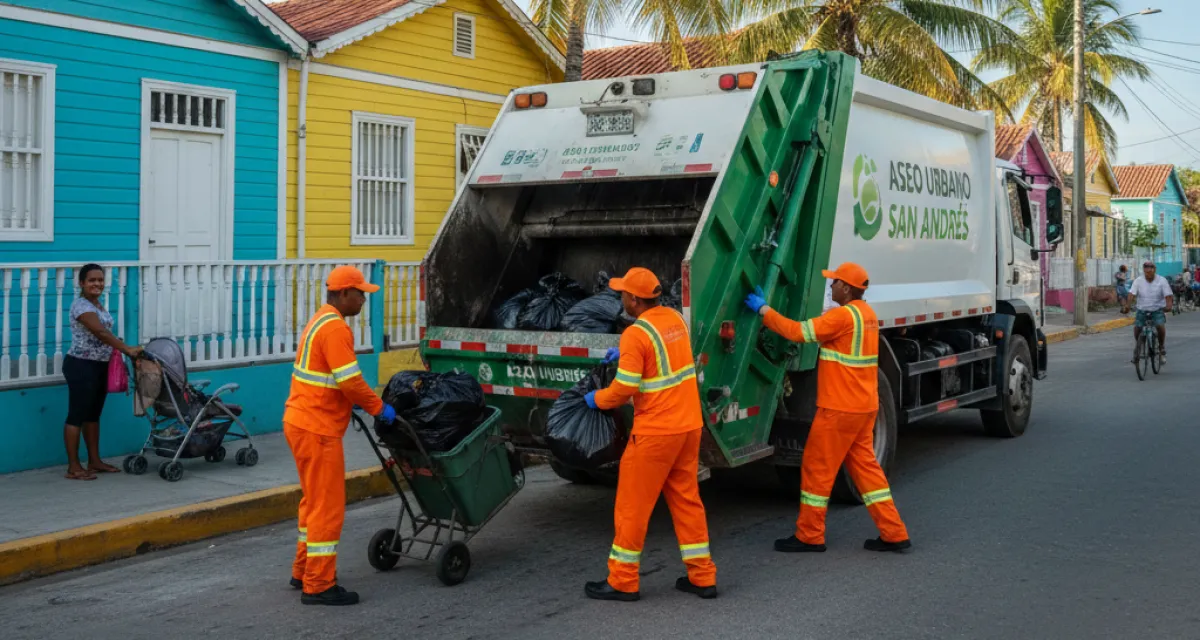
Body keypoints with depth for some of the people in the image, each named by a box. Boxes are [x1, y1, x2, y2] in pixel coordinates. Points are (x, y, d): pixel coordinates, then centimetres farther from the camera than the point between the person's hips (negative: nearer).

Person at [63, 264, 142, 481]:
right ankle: (73, 467, -1)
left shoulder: (99, 305, 13)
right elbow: (100, 332, -27)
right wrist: (127, 349, -31)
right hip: (81, 366, -9)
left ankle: (95, 461, 21)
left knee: (93, 415, 14)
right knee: (77, 415, -5)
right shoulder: (81, 306, -17)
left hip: (100, 366, 9)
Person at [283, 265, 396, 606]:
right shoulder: (335, 328, -17)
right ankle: (318, 586, 2)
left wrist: (364, 402, 17)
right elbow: (351, 381, -21)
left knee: (315, 500, 19)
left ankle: (304, 572, 28)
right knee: (327, 505, -4)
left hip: (301, 421, 11)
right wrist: (379, 408, -9)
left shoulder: (322, 321, 15)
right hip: (317, 428, -11)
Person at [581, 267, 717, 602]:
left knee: (633, 505, 4)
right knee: (686, 499, 15)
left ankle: (622, 581, 12)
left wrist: (596, 399, 0)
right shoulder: (674, 318, 6)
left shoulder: (636, 334, -18)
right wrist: (626, 354, 25)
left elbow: (624, 389, -18)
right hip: (689, 424, 8)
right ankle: (702, 577, 18)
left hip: (655, 432, -8)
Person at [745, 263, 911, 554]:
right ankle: (894, 534, 13)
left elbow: (798, 332, -22)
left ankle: (809, 535, 12)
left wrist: (764, 310, -11)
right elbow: (821, 330, 16)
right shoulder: (866, 313, 12)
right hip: (864, 406, 9)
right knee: (864, 465, 14)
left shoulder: (843, 316, -19)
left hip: (840, 409, -9)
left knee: (817, 467, 3)